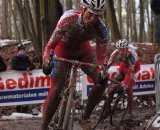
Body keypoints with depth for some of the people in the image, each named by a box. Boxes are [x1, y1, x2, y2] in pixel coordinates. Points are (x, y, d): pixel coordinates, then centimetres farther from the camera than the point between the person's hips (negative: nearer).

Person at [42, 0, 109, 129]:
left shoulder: (100, 26, -29)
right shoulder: (68, 19, -37)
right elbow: (50, 45, -34)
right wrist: (46, 62, -53)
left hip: (83, 49, 3)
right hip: (63, 48, -3)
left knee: (102, 81, -15)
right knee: (55, 89, -18)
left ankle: (86, 117, 4)